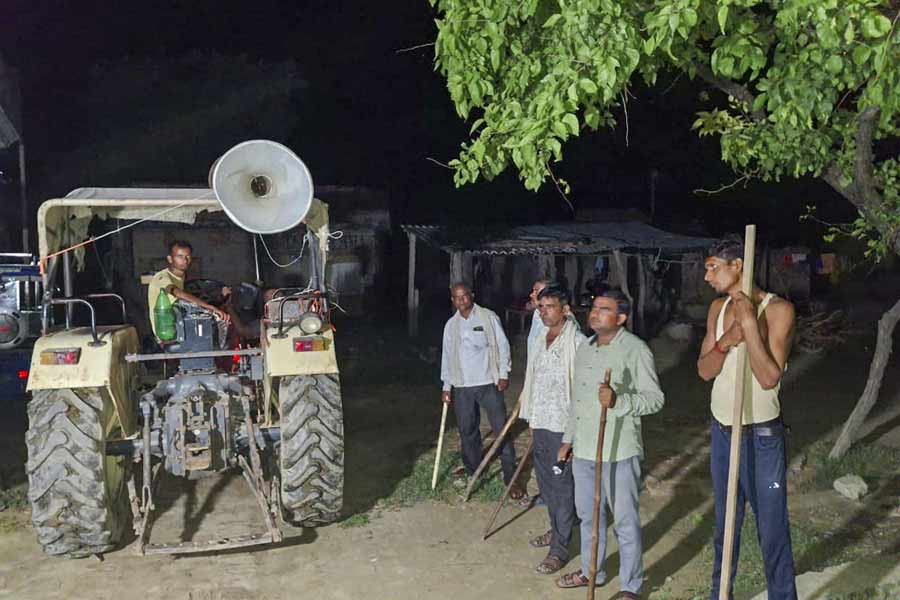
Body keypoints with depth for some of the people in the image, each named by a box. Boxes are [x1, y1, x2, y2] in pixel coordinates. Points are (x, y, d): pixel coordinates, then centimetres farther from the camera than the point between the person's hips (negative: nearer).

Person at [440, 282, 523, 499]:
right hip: (462, 386, 4)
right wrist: (446, 386, 12)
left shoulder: (488, 317, -3)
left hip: (489, 383, -4)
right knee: (467, 429, 14)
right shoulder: (451, 325, 9)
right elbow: (447, 356, 14)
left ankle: (510, 476, 1)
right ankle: (471, 466, 34)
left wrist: (503, 374, -8)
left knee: (501, 428, -4)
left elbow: (502, 345, -2)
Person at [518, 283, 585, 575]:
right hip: (540, 423, 8)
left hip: (564, 426, -8)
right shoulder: (540, 340, 10)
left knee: (563, 488, 1)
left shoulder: (577, 342, -16)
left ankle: (560, 549, 11)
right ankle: (556, 530, 38)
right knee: (546, 483, 19)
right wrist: (531, 419, 19)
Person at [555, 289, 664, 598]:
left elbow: (655, 398, -15)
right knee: (588, 514, 20)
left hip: (618, 451, -7)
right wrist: (568, 438, 20)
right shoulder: (585, 348, 11)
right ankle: (591, 572, 39)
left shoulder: (635, 349, -13)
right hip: (583, 449, 7)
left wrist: (618, 401, -31)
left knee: (626, 521, 5)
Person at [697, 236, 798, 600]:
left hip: (761, 436, -6)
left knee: (772, 532, 3)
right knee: (725, 526, 20)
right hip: (721, 432, 6)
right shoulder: (718, 308, 5)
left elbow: (769, 377, -22)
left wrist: (749, 323, -25)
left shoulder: (777, 309, -14)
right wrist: (725, 342, -18)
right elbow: (704, 370, 0)